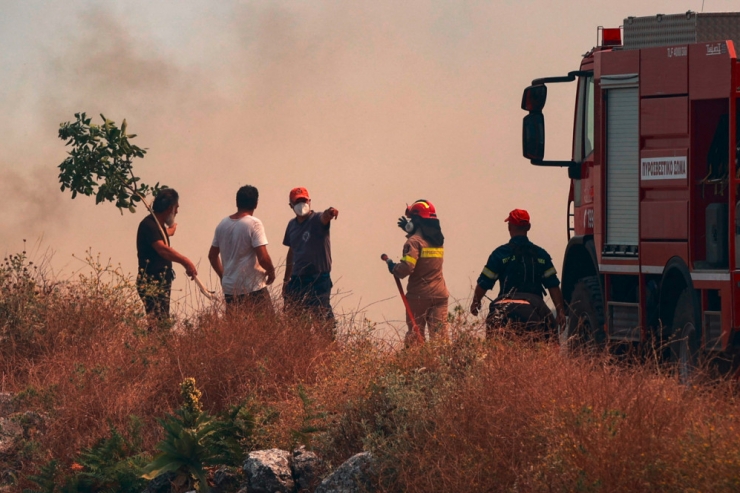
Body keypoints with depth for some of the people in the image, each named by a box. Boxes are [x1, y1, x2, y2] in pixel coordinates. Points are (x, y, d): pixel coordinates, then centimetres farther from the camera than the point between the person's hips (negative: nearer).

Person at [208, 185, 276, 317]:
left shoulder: (222, 224, 8)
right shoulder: (253, 224, -11)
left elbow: (212, 255, 17)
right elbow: (263, 258, -17)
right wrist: (271, 272, 2)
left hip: (229, 289, 6)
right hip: (253, 289, -6)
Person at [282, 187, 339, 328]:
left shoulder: (317, 220, -7)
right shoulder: (292, 225, 12)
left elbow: (325, 217, -33)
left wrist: (330, 213, -58)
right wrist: (286, 280, 25)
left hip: (319, 280, -6)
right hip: (297, 279, 6)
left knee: (323, 316, -9)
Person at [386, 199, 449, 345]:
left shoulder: (414, 241, -13)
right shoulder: (438, 240, 9)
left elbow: (406, 267, -22)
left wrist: (393, 267, -3)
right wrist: (409, 230, 32)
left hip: (419, 295, -5)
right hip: (439, 295, 5)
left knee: (415, 334, 4)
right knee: (439, 334, 2)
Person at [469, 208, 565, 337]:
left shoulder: (501, 253, 4)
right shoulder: (541, 254, 14)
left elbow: (484, 283, 6)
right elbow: (553, 286, 9)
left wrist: (475, 302, 23)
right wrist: (561, 311, 10)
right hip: (535, 305, 3)